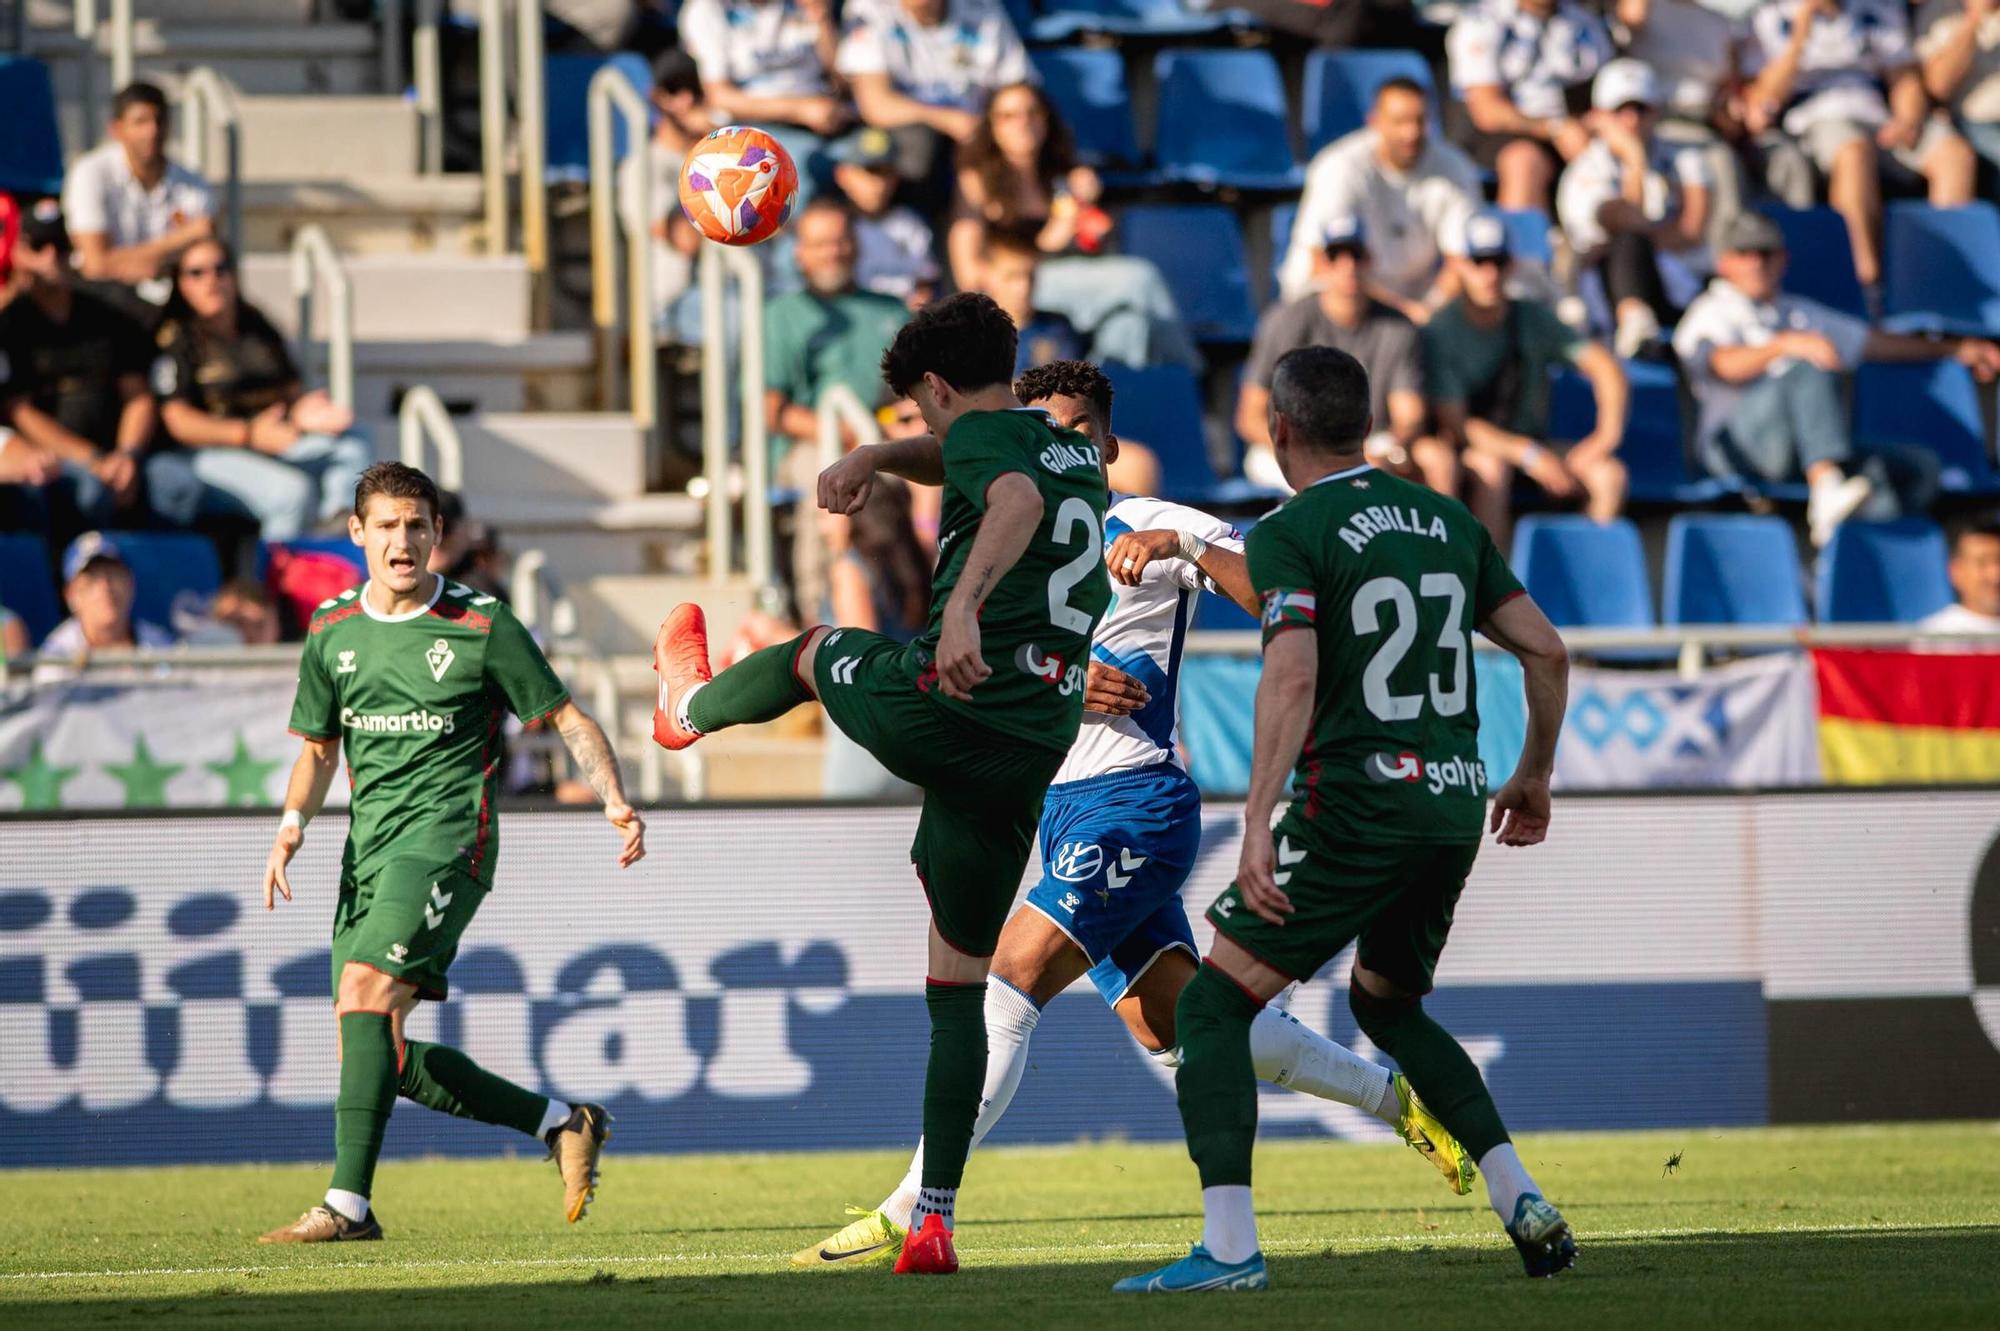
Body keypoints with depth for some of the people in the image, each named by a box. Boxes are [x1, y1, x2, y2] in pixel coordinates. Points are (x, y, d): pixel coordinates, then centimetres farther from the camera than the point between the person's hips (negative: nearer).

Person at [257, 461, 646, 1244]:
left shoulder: (482, 626, -3)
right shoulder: (332, 632, 11)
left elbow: (567, 719, 4)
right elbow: (319, 747, 21)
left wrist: (614, 800, -11)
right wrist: (293, 822, 2)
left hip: (447, 835, -6)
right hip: (370, 850, 7)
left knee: (364, 992, -25)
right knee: (380, 1056, 3)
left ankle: (349, 1203, -26)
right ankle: (561, 1123, 18)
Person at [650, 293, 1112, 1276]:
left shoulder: (980, 438, -5)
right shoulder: (1081, 458, 20)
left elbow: (1017, 499, -30)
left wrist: (962, 603, -46)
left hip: (938, 713, -6)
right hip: (1034, 750, 6)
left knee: (815, 652, 31)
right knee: (960, 984, 12)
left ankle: (691, 705, 64)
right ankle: (933, 1219, 5)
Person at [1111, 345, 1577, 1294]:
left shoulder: (1288, 534, -6)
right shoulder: (1447, 520, 13)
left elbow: (1292, 679, -20)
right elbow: (1546, 652, 13)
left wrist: (1258, 823, -25)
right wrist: (1534, 776, 27)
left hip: (1355, 812, -7)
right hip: (1454, 807, 7)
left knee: (1214, 1003, 1)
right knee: (1388, 1004, 28)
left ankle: (1228, 1246, -12)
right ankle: (1524, 1205, 15)